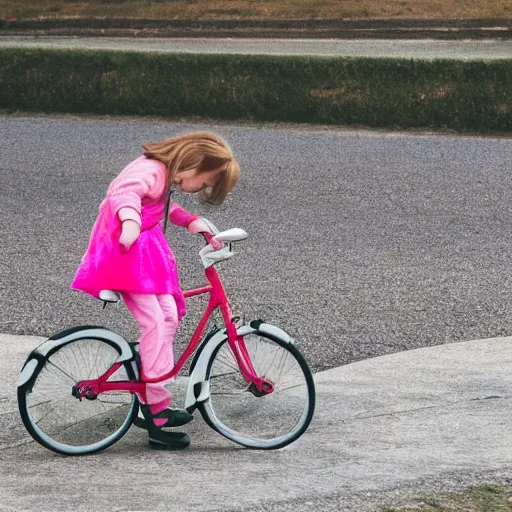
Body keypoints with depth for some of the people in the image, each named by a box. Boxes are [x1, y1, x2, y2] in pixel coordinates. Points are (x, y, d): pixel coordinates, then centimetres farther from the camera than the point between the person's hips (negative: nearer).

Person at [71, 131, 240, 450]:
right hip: (125, 250, -10)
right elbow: (125, 192, -36)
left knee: (169, 315, 3)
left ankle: (156, 403, 8)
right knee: (154, 320, -18)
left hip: (145, 252, 10)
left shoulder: (166, 176, 13)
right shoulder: (151, 171, -18)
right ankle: (157, 409, -16)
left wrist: (191, 221, 13)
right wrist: (130, 221, -54)